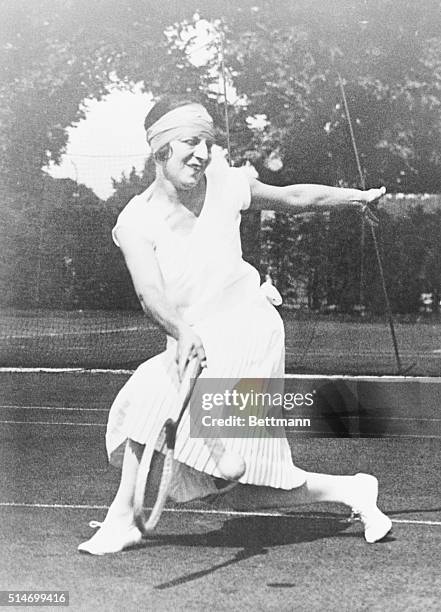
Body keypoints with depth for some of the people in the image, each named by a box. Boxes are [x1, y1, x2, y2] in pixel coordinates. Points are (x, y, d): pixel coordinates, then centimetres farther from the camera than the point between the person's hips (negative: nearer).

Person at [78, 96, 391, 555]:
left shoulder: (225, 184, -3)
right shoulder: (135, 222, -7)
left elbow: (295, 198, 15)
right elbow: (150, 294, -23)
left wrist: (358, 197, 27)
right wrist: (183, 333, -43)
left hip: (246, 331, -3)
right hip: (194, 343, 3)